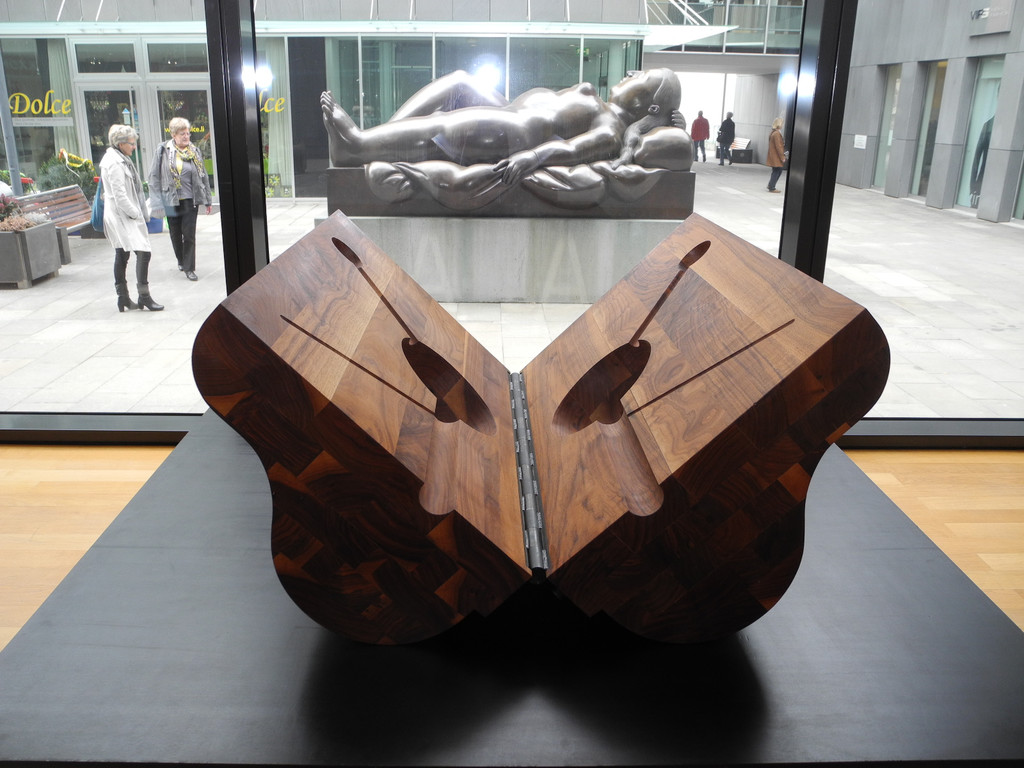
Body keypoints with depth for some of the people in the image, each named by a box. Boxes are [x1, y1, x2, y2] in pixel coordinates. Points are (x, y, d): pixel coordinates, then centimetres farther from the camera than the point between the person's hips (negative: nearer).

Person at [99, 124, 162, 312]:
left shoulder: (120, 159, 15)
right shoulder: (114, 163, -16)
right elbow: (119, 195, -20)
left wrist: (139, 211, 13)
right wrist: (135, 214, -14)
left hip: (123, 216, 11)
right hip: (123, 217, -11)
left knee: (121, 255, 13)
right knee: (143, 252, -14)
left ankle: (123, 298, 19)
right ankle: (144, 296, -10)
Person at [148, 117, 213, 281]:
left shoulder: (195, 151, 4)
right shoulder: (163, 151, -5)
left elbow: (203, 176, 10)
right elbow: (154, 177, -4)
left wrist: (208, 200, 10)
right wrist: (157, 202, -8)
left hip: (191, 200, 1)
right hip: (171, 200, -1)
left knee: (189, 234, -3)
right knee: (175, 234, 12)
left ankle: (189, 268, 5)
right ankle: (181, 261, 34)